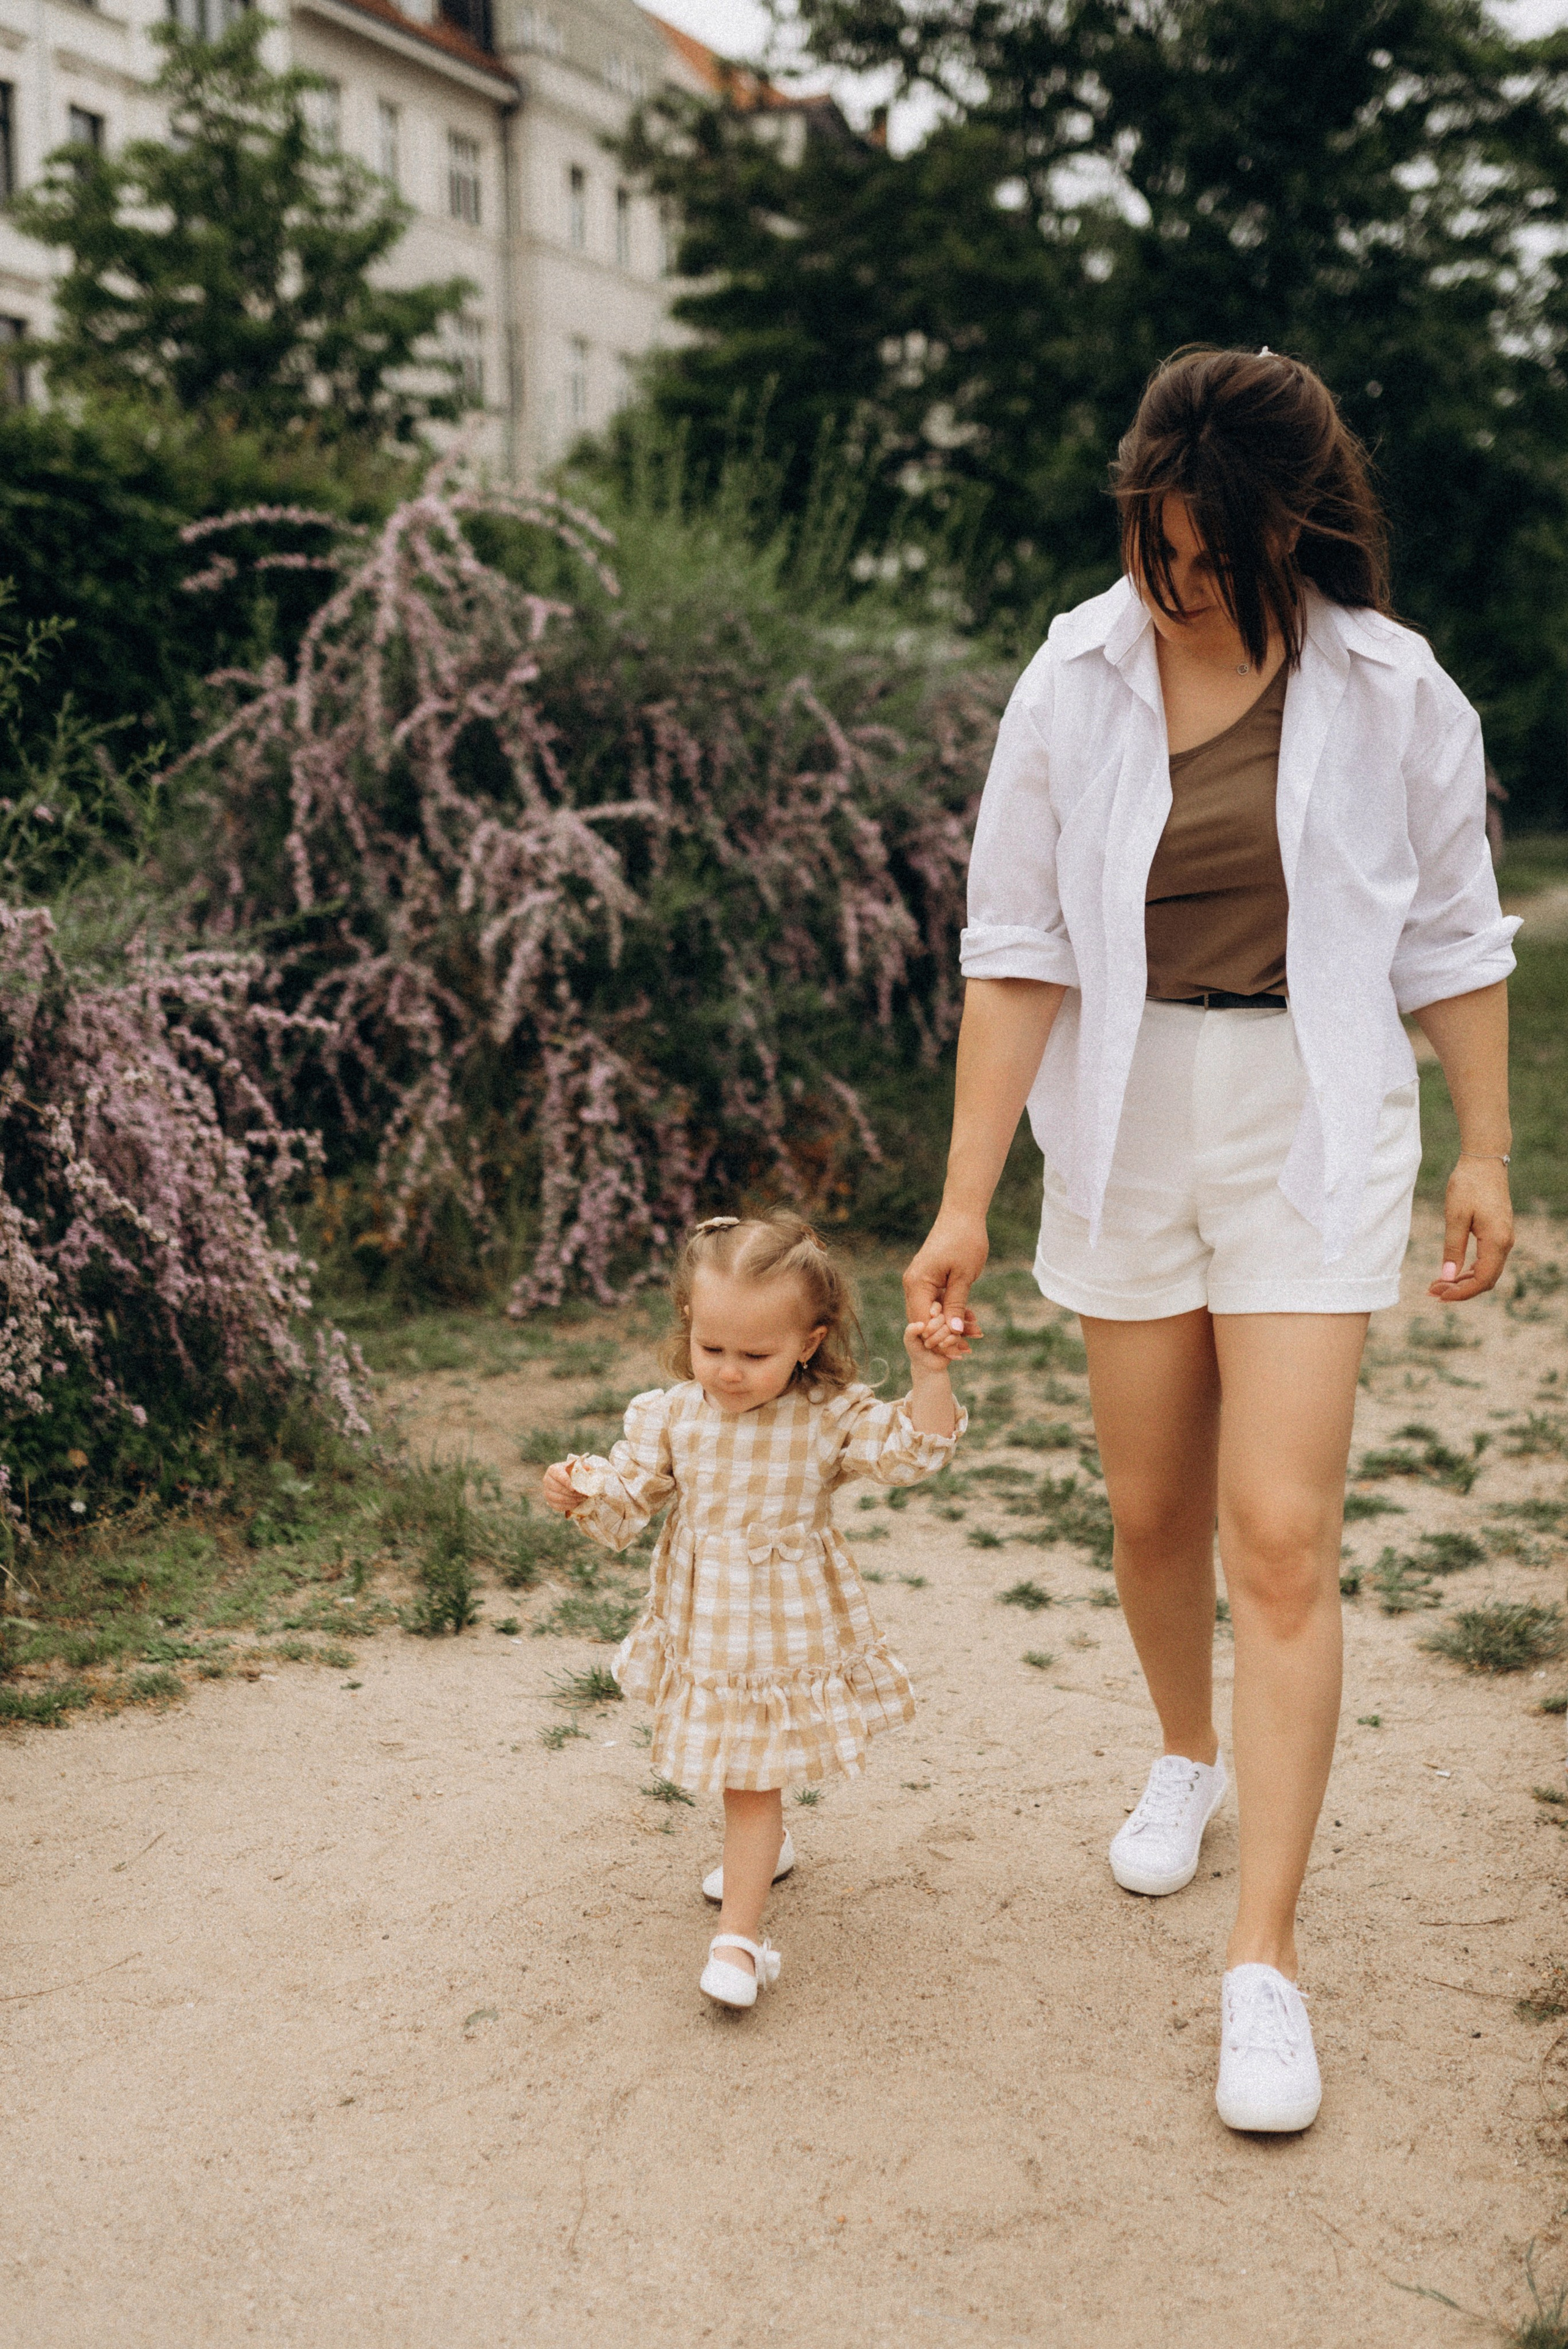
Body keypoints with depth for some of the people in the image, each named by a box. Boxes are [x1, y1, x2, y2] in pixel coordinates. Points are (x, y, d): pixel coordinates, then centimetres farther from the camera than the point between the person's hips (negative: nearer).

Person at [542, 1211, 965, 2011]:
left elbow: (914, 1452, -19)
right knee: (744, 1774, 25)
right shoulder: (670, 1415, -9)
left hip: (784, 1638, -4)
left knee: (750, 1783, -1)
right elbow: (625, 1504, -4)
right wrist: (580, 1491, -24)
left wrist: (929, 1374, -31)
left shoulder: (831, 1418, -14)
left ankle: (738, 1939, 7)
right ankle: (766, 1845, 54)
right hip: (700, 1635, 4)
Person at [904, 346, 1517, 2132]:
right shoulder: (1075, 682, -3)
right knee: (1152, 1516, 13)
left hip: (1313, 1133, -2)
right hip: (1127, 1129, 2)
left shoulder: (1390, 691, -5)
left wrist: (1485, 1154, 5)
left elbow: (1454, 937, 5)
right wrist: (964, 1201, -7)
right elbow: (1018, 952, -3)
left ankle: (1266, 1954, 2)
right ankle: (1187, 1754, 43)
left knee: (1281, 1533, -8)